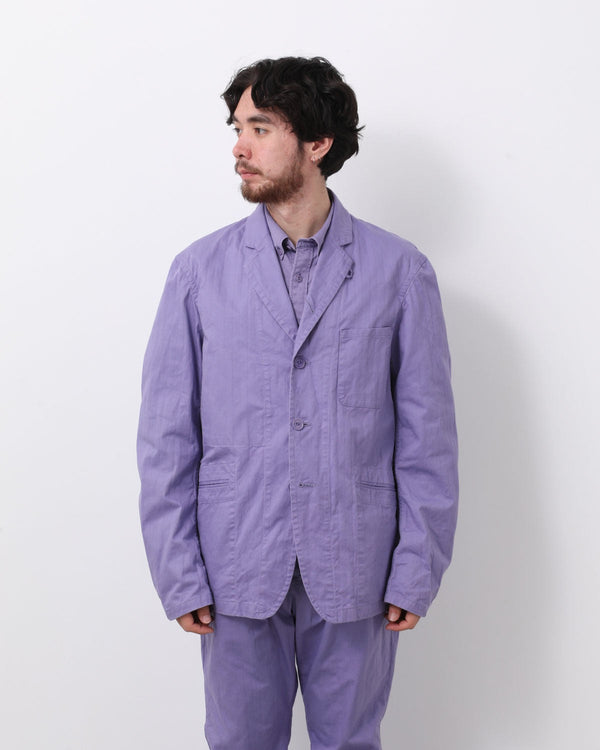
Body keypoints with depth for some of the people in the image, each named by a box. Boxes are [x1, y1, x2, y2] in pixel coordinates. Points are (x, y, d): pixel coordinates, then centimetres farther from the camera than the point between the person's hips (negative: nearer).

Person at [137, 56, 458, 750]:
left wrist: (418, 570, -4)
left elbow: (428, 435, -1)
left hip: (355, 574, 0)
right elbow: (166, 435, 0)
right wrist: (178, 573, -4)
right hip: (237, 572, 1)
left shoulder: (400, 272, -2)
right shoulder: (199, 270, 0)